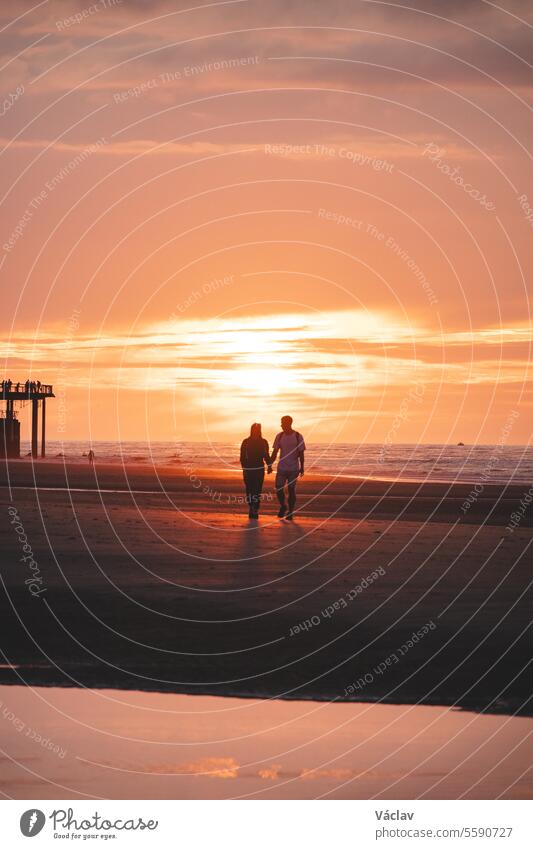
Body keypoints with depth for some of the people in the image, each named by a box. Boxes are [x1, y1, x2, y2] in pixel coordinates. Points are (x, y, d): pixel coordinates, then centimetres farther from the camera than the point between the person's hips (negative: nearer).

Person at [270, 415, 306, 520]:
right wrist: (270, 465, 1)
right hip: (281, 468, 2)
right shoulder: (279, 436, 4)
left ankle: (290, 513, 12)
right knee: (279, 489, -2)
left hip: (293, 469, -2)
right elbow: (274, 452, 8)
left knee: (291, 490, 1)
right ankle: (283, 506, 24)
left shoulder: (298, 436, -4)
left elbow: (301, 453, 0)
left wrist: (302, 468, -3)